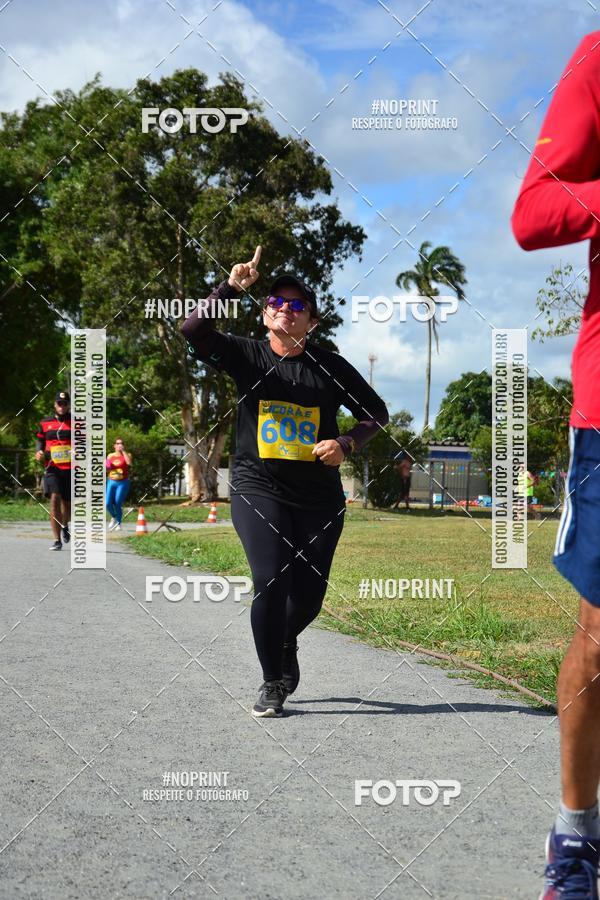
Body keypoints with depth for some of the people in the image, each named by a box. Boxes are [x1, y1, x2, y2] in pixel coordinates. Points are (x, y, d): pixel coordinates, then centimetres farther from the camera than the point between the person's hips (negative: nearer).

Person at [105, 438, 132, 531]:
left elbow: (129, 463, -20)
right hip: (111, 482, 3)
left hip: (122, 482, -3)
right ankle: (114, 517, 23)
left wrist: (123, 451, -14)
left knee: (117, 504, -9)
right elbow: (107, 471, 18)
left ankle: (118, 524, 8)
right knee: (108, 503, -7)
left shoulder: (127, 455, 3)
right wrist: (106, 467, -5)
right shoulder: (110, 456, 12)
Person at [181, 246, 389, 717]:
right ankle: (273, 682, 4)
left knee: (309, 594, 5)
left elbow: (377, 413, 10)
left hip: (319, 496, 2)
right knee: (271, 581, -16)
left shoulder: (330, 365, 3)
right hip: (258, 487, -2)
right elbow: (194, 330, -14)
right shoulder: (247, 355, 1)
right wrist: (231, 287, -24)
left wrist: (346, 443, -8)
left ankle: (286, 642, 41)